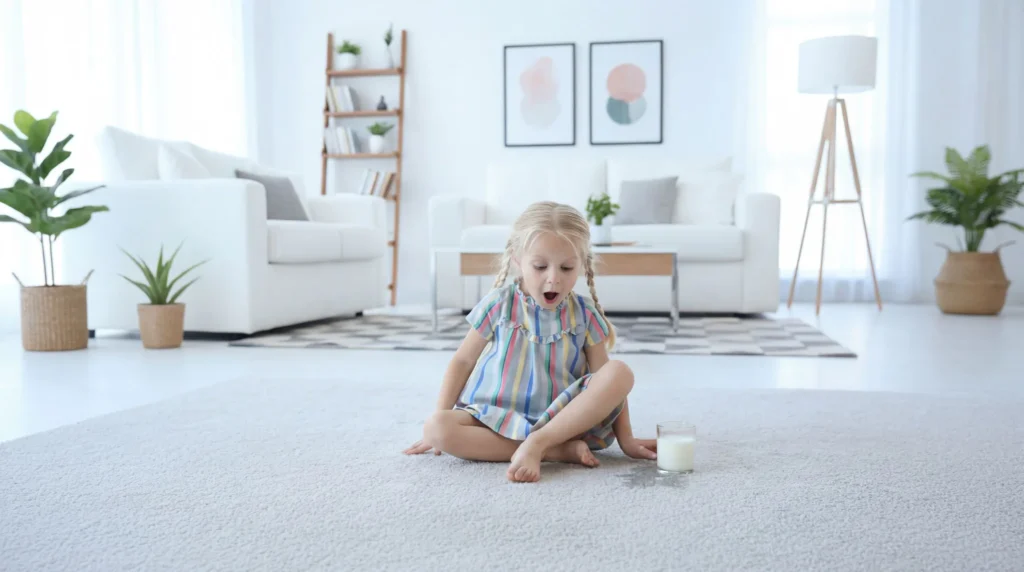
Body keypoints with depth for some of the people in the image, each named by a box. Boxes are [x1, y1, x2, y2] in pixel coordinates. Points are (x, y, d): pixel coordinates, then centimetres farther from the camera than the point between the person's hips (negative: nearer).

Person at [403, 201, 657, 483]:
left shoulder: (584, 314, 0)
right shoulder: (499, 303, -3)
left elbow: (609, 381, 1)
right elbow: (463, 361, 4)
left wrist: (625, 438, -6)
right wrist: (440, 418, -2)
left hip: (565, 418, 0)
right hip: (498, 418, 0)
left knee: (620, 372, -22)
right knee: (435, 428, -28)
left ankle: (538, 443, -25)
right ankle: (560, 450, -26)